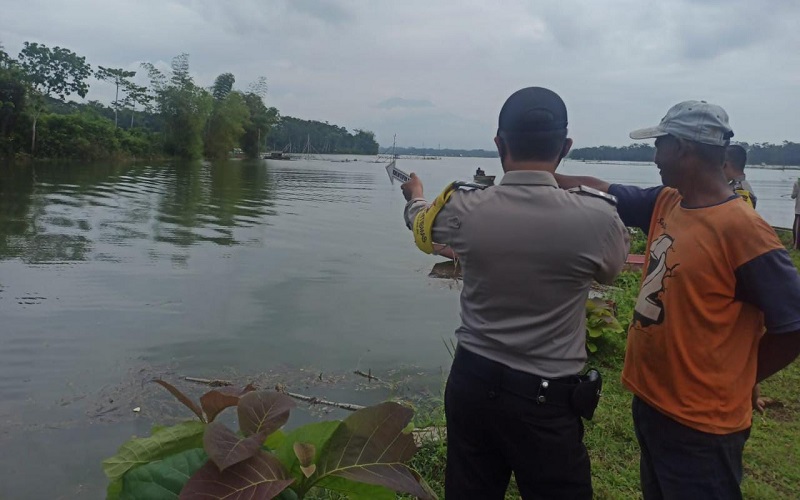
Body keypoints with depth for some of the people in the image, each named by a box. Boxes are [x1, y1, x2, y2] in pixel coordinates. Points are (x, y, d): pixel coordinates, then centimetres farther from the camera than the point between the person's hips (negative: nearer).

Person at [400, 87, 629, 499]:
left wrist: (415, 196, 38)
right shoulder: (596, 218, -17)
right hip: (546, 399, -2)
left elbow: (420, 223, 14)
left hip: (471, 383, 3)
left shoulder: (463, 208, -11)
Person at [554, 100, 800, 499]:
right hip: (649, 403, 8)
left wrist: (729, 385, -9)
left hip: (700, 427, -8)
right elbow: (603, 192, 14)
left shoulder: (742, 229, -23)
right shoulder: (666, 204, 1)